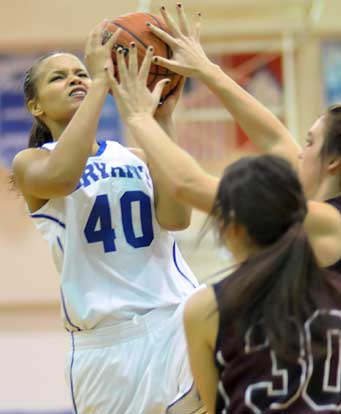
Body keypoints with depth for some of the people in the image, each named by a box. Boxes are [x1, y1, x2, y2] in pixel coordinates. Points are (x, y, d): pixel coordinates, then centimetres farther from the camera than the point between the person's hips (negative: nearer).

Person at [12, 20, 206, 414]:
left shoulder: (136, 157, 13)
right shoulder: (31, 163, 2)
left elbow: (175, 217, -8)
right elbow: (61, 176, -25)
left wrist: (162, 119, -11)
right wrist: (102, 81, -22)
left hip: (177, 323, 2)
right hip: (105, 340, -2)